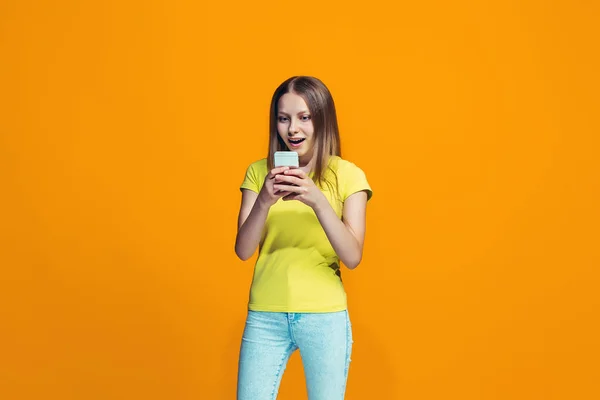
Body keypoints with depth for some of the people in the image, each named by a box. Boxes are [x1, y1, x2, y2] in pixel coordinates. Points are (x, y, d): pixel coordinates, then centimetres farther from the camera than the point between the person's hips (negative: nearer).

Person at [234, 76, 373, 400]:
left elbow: (352, 257, -11)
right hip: (265, 316, 2)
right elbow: (243, 251, -4)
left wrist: (319, 202, -25)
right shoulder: (258, 172, 2)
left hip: (325, 317, -1)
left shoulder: (348, 175, -4)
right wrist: (264, 202, -21)